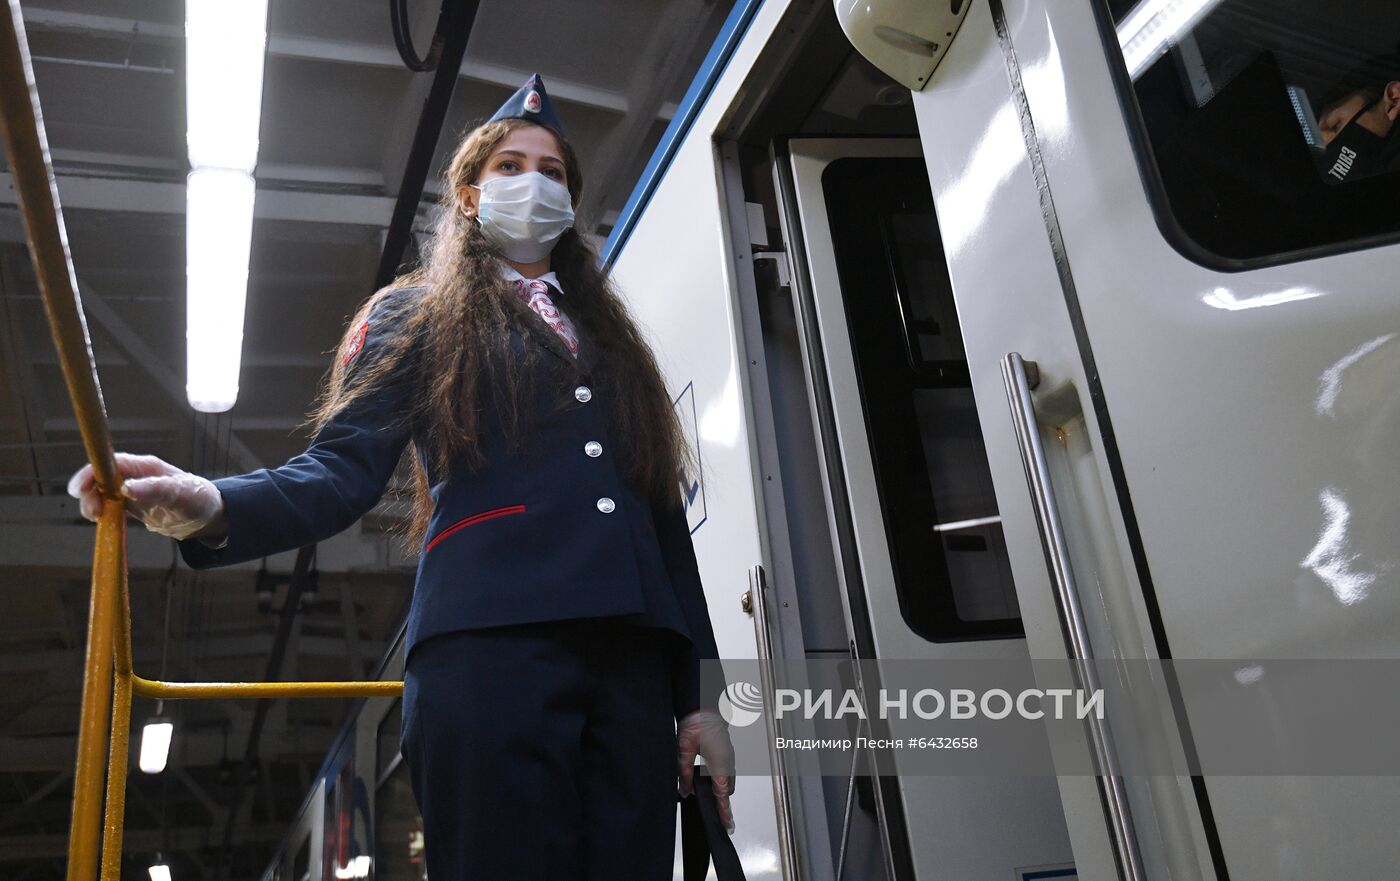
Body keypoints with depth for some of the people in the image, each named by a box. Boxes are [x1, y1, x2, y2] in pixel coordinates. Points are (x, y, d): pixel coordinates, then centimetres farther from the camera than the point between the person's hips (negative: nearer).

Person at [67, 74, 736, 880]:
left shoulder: (612, 338, 25)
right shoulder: (419, 316, 15)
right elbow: (342, 471, 2)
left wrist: (696, 694, 12)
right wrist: (214, 505, -21)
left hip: (632, 661, 4)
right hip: (489, 646, -4)